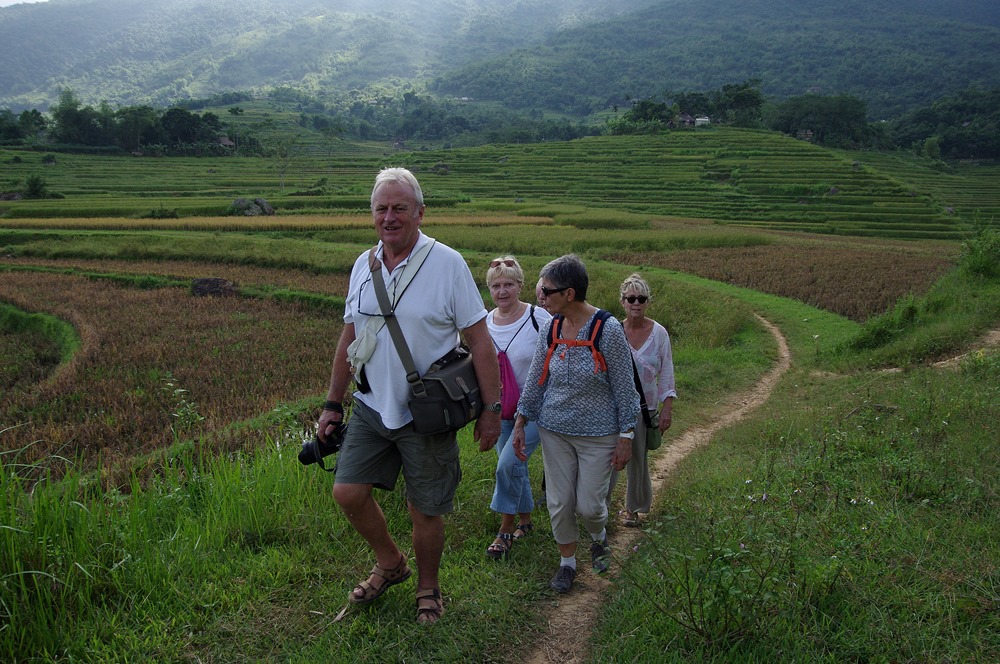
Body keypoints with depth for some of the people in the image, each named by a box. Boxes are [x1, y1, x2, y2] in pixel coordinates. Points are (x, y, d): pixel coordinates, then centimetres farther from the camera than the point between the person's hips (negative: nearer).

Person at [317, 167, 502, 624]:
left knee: (425, 511, 6)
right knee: (347, 492, 1)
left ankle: (428, 589, 33)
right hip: (372, 407, 5)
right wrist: (333, 404, 14)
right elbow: (350, 338, 13)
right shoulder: (363, 266, 5)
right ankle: (390, 563, 29)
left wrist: (491, 409, -11)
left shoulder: (447, 264, -11)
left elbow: (479, 340, -9)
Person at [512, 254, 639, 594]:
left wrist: (625, 436, -9)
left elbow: (624, 387, -10)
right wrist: (520, 422, 7)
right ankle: (567, 562, 31)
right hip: (555, 431, 4)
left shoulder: (608, 330, -17)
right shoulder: (551, 328, -3)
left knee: (589, 504, 3)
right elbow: (535, 379, 7)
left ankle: (599, 537, 38)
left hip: (597, 435, -4)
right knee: (559, 502, 8)